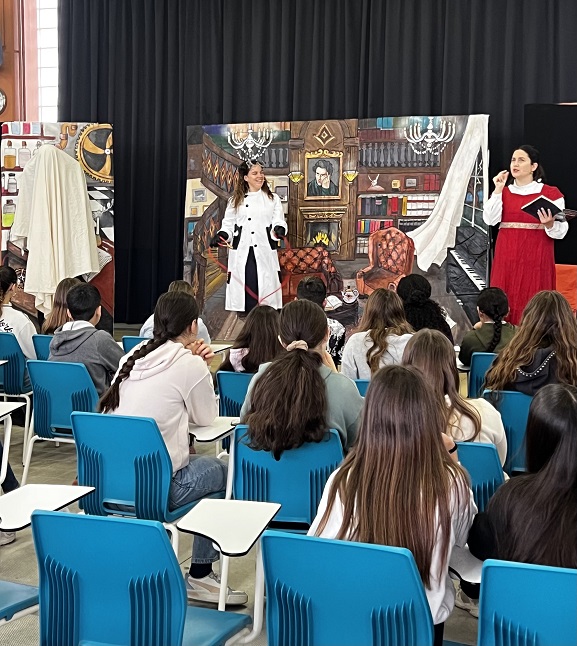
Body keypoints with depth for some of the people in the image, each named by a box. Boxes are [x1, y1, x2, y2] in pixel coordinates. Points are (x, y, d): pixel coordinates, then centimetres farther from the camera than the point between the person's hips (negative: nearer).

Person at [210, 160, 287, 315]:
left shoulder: (273, 199, 12)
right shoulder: (236, 201, 13)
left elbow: (278, 221, 3)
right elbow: (228, 225, 13)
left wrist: (279, 229, -19)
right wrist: (221, 236, -7)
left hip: (265, 253, 0)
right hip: (241, 254, 0)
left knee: (265, 289, -4)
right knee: (245, 288, -1)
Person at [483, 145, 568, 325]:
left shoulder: (551, 193, 0)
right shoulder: (504, 192, 12)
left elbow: (561, 231, -2)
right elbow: (490, 220, -4)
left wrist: (550, 224, -23)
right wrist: (498, 190, -6)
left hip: (536, 259, -3)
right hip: (507, 258, 3)